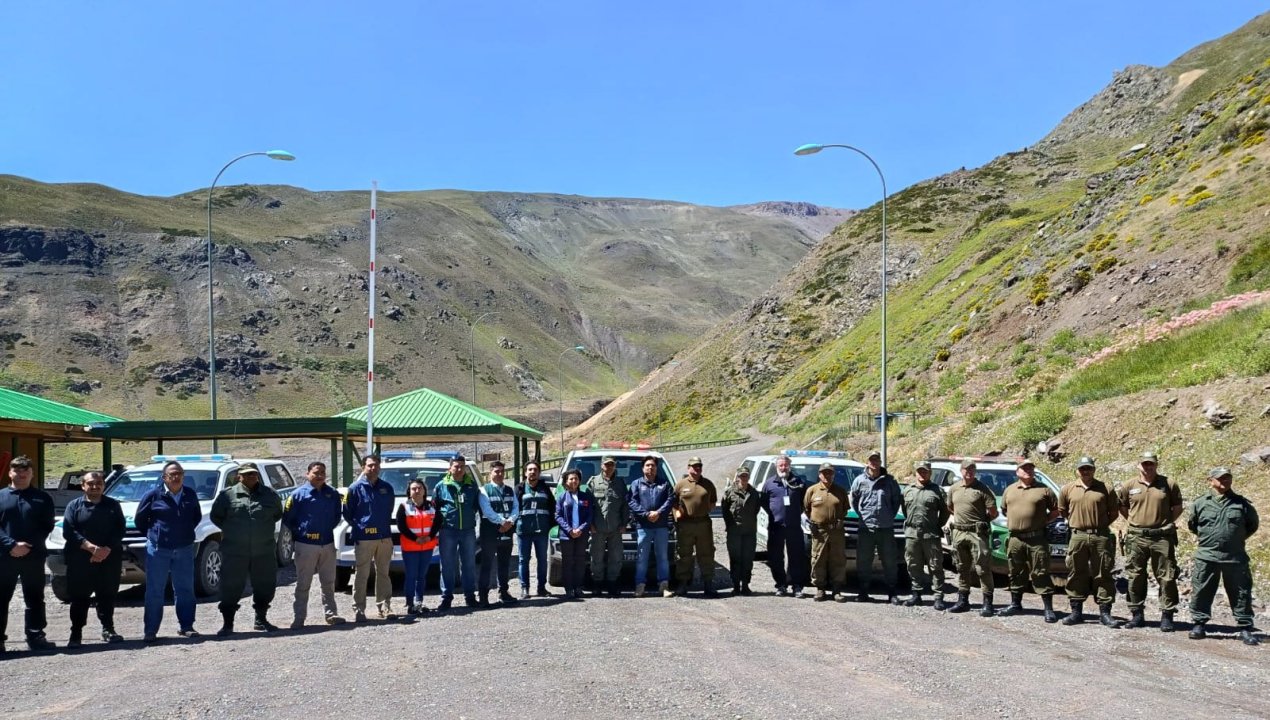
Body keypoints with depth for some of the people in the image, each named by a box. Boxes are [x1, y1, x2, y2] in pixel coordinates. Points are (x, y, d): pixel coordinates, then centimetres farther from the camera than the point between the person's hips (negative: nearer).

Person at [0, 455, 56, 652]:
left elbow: (47, 526, 3)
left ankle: (35, 636, 12)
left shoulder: (42, 498, 7)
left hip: (34, 557, 0)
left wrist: (28, 546, -11)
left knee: (34, 599, 5)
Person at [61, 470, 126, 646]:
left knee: (108, 596, 5)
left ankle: (108, 629, 15)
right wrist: (91, 547, -17)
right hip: (80, 561, -1)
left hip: (109, 560, 1)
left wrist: (106, 550, -14)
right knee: (79, 598, -1)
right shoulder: (74, 506, 7)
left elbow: (120, 530, 2)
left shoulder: (113, 505, 10)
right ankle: (76, 633, 5)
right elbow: (68, 531, -5)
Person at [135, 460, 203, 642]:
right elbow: (139, 519, 5)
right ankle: (151, 630, 4)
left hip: (184, 550, 3)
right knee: (155, 591, 0)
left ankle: (185, 626, 16)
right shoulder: (154, 495, -5)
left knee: (185, 589, 7)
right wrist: (153, 534, 4)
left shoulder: (190, 494, 5)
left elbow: (197, 516, 20)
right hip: (158, 550, -3)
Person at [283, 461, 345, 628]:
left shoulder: (333, 494, 5)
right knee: (303, 583, 1)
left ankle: (331, 614, 17)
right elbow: (287, 518, 0)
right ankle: (299, 617, 6)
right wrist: (299, 532, 2)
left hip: (328, 544, 4)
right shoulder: (298, 494, -5)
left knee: (328, 583, 10)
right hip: (305, 545, -3)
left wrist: (327, 529, 9)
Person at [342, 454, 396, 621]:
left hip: (385, 537, 4)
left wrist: (384, 525, 12)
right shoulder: (355, 488, -3)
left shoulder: (387, 488, 8)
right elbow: (347, 513, 2)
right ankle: (359, 609, 4)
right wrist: (359, 526, 1)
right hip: (363, 538, -4)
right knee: (361, 575, -1)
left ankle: (384, 607, 16)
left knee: (383, 573, 10)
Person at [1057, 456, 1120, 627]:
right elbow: (1062, 511, 17)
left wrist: (1101, 524, 3)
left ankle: (1105, 613, 7)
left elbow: (1114, 512, 10)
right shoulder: (1067, 489, 7)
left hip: (1101, 537, -1)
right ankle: (1076, 611, 13)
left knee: (1103, 575, 2)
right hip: (1077, 537, 1)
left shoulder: (1105, 489, 3)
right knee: (1076, 575, 5)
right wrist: (1076, 523, 11)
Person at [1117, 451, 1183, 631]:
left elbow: (1178, 508, 10)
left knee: (1166, 577, 0)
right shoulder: (1129, 486, 5)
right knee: (1135, 577, 6)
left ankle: (1167, 616, 7)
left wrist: (1165, 522, 4)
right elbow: (1122, 507, 17)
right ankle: (1137, 614, 16)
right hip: (1136, 537, 1)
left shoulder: (1168, 484, 3)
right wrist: (1136, 521, 11)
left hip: (1162, 537, -1)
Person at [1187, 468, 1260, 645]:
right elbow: (1192, 524, 18)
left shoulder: (1242, 503, 3)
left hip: (1235, 558, 0)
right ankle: (1199, 624, 13)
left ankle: (1245, 628, 12)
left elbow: (1253, 524, 18)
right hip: (1206, 557, 0)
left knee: (1241, 594, 4)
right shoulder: (1200, 503, 3)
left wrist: (1238, 538, 15)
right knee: (1201, 591, 2)